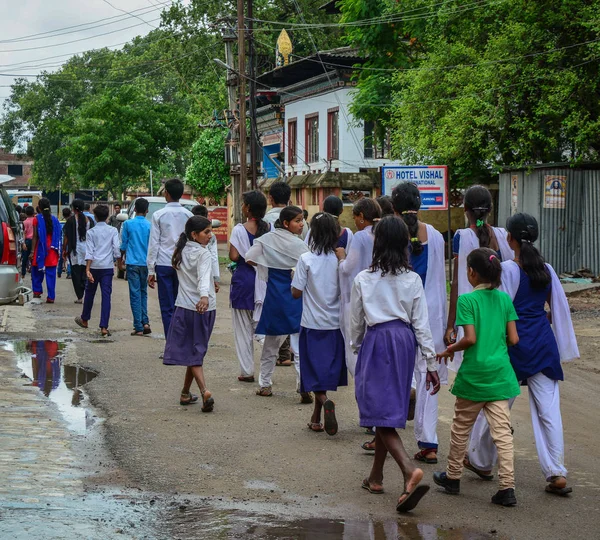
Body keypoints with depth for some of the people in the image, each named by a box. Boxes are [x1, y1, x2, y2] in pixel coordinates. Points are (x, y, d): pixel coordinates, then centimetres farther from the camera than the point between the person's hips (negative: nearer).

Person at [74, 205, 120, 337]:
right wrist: (117, 261, 12)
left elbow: (89, 252, -7)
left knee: (90, 293, 18)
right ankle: (104, 327, -10)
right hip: (108, 266, 0)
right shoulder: (113, 231, 2)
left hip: (94, 266, 0)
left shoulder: (91, 232, 0)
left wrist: (87, 270, -10)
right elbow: (116, 249, -2)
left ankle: (84, 320, 36)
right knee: (106, 295, -3)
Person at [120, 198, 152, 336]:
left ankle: (139, 327, -3)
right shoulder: (150, 226, -1)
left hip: (132, 263, -2)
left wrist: (121, 260, 17)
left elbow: (123, 244, 2)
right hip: (146, 263, 2)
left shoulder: (128, 224, -4)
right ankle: (145, 322, 5)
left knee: (135, 294, 0)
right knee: (143, 292, 17)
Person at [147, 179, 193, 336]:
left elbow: (154, 243, -3)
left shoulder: (159, 215, -3)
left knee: (167, 308, 0)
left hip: (164, 264, -2)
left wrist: (151, 270, 1)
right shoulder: (188, 215, 3)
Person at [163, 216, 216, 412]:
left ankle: (204, 391, -17)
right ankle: (185, 394, 18)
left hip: (184, 308, 3)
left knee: (190, 352, 2)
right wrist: (205, 296, -45)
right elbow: (204, 277, -28)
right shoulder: (203, 254, -10)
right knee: (196, 351, 11)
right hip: (204, 308, -3)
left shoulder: (181, 252, 8)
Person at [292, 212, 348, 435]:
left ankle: (325, 402, -23)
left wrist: (295, 276, 11)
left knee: (316, 371, 4)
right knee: (327, 371, 13)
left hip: (313, 324, -3)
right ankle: (316, 418, 21)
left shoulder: (306, 259, -11)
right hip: (335, 324, 3)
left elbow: (296, 292, -8)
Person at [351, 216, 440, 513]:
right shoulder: (413, 280, -1)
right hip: (405, 342, 4)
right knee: (389, 410, 15)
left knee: (381, 414, -5)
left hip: (376, 341, -4)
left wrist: (356, 347, 21)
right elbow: (421, 323, -1)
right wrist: (431, 362, 4)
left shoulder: (363, 279, -6)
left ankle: (410, 470, -27)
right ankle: (376, 477, 24)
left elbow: (356, 322, 2)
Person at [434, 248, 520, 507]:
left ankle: (453, 477, 28)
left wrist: (450, 349, 0)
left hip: (474, 374, -3)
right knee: (502, 430, 1)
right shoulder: (504, 299, 4)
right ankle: (507, 487, -6)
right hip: (500, 373, 3)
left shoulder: (467, 300, -10)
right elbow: (513, 339, 3)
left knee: (461, 427, 14)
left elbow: (470, 338, -17)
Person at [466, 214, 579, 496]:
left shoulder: (508, 269, -10)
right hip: (544, 344, 5)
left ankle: (481, 461, 26)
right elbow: (560, 309, 10)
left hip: (515, 343, -5)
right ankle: (557, 474, -1)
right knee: (548, 409, 3)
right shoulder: (547, 269, 6)